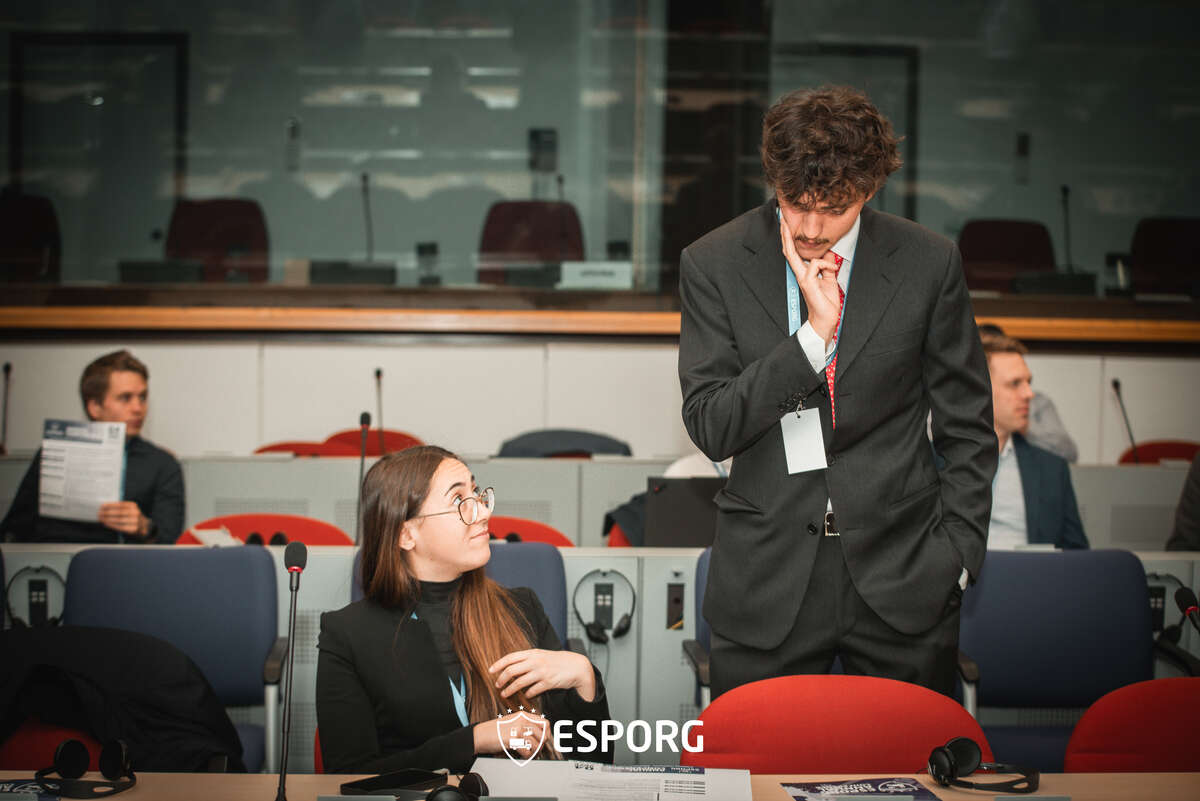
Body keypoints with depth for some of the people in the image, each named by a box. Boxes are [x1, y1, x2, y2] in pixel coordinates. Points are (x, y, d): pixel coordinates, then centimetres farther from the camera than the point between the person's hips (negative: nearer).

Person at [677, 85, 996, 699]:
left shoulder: (929, 263, -1)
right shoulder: (713, 264, -2)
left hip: (902, 580, 0)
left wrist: (955, 555, -1)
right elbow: (711, 429, -8)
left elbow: (968, 430, 6)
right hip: (767, 578, 0)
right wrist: (814, 332, -16)